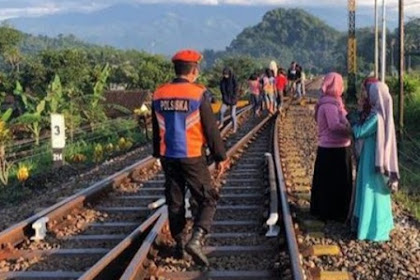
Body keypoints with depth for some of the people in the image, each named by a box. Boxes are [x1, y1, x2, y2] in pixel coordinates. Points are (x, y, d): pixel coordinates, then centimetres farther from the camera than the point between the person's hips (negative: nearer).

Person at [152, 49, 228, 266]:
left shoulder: (159, 95, 4)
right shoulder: (198, 94, -12)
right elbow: (211, 129, -9)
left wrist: (159, 155, 26)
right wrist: (220, 156, 0)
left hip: (168, 157, 5)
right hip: (192, 158, -5)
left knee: (174, 202, 16)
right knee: (207, 201, 4)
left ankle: (179, 245, 24)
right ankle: (196, 240, -13)